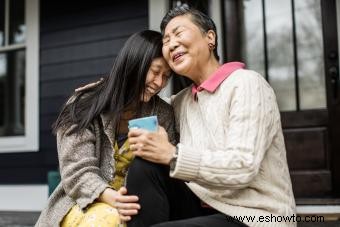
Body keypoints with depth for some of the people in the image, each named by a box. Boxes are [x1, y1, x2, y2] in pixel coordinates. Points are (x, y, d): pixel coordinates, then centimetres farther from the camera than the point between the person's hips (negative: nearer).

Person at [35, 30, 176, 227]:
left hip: (133, 206, 2)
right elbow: (77, 171, -10)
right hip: (86, 204, -1)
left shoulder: (163, 114, 4)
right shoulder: (85, 106, -4)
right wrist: (110, 197, -28)